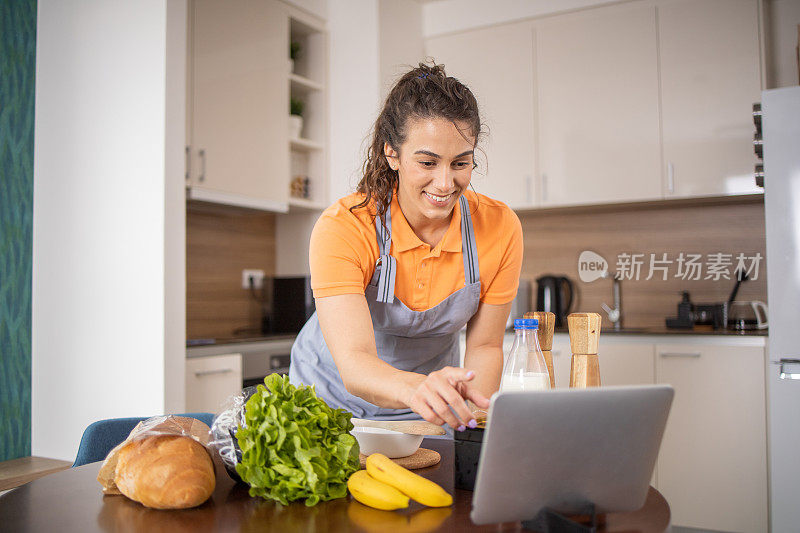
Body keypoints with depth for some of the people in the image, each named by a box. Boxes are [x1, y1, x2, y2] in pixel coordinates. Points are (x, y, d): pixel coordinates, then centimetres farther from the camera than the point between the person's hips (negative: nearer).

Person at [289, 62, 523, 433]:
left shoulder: (499, 228, -16)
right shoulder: (342, 228, -24)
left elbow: (485, 346, -6)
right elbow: (354, 364, -34)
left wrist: (472, 404, -25)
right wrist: (416, 388, -54)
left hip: (429, 414, 2)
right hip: (333, 398, -1)